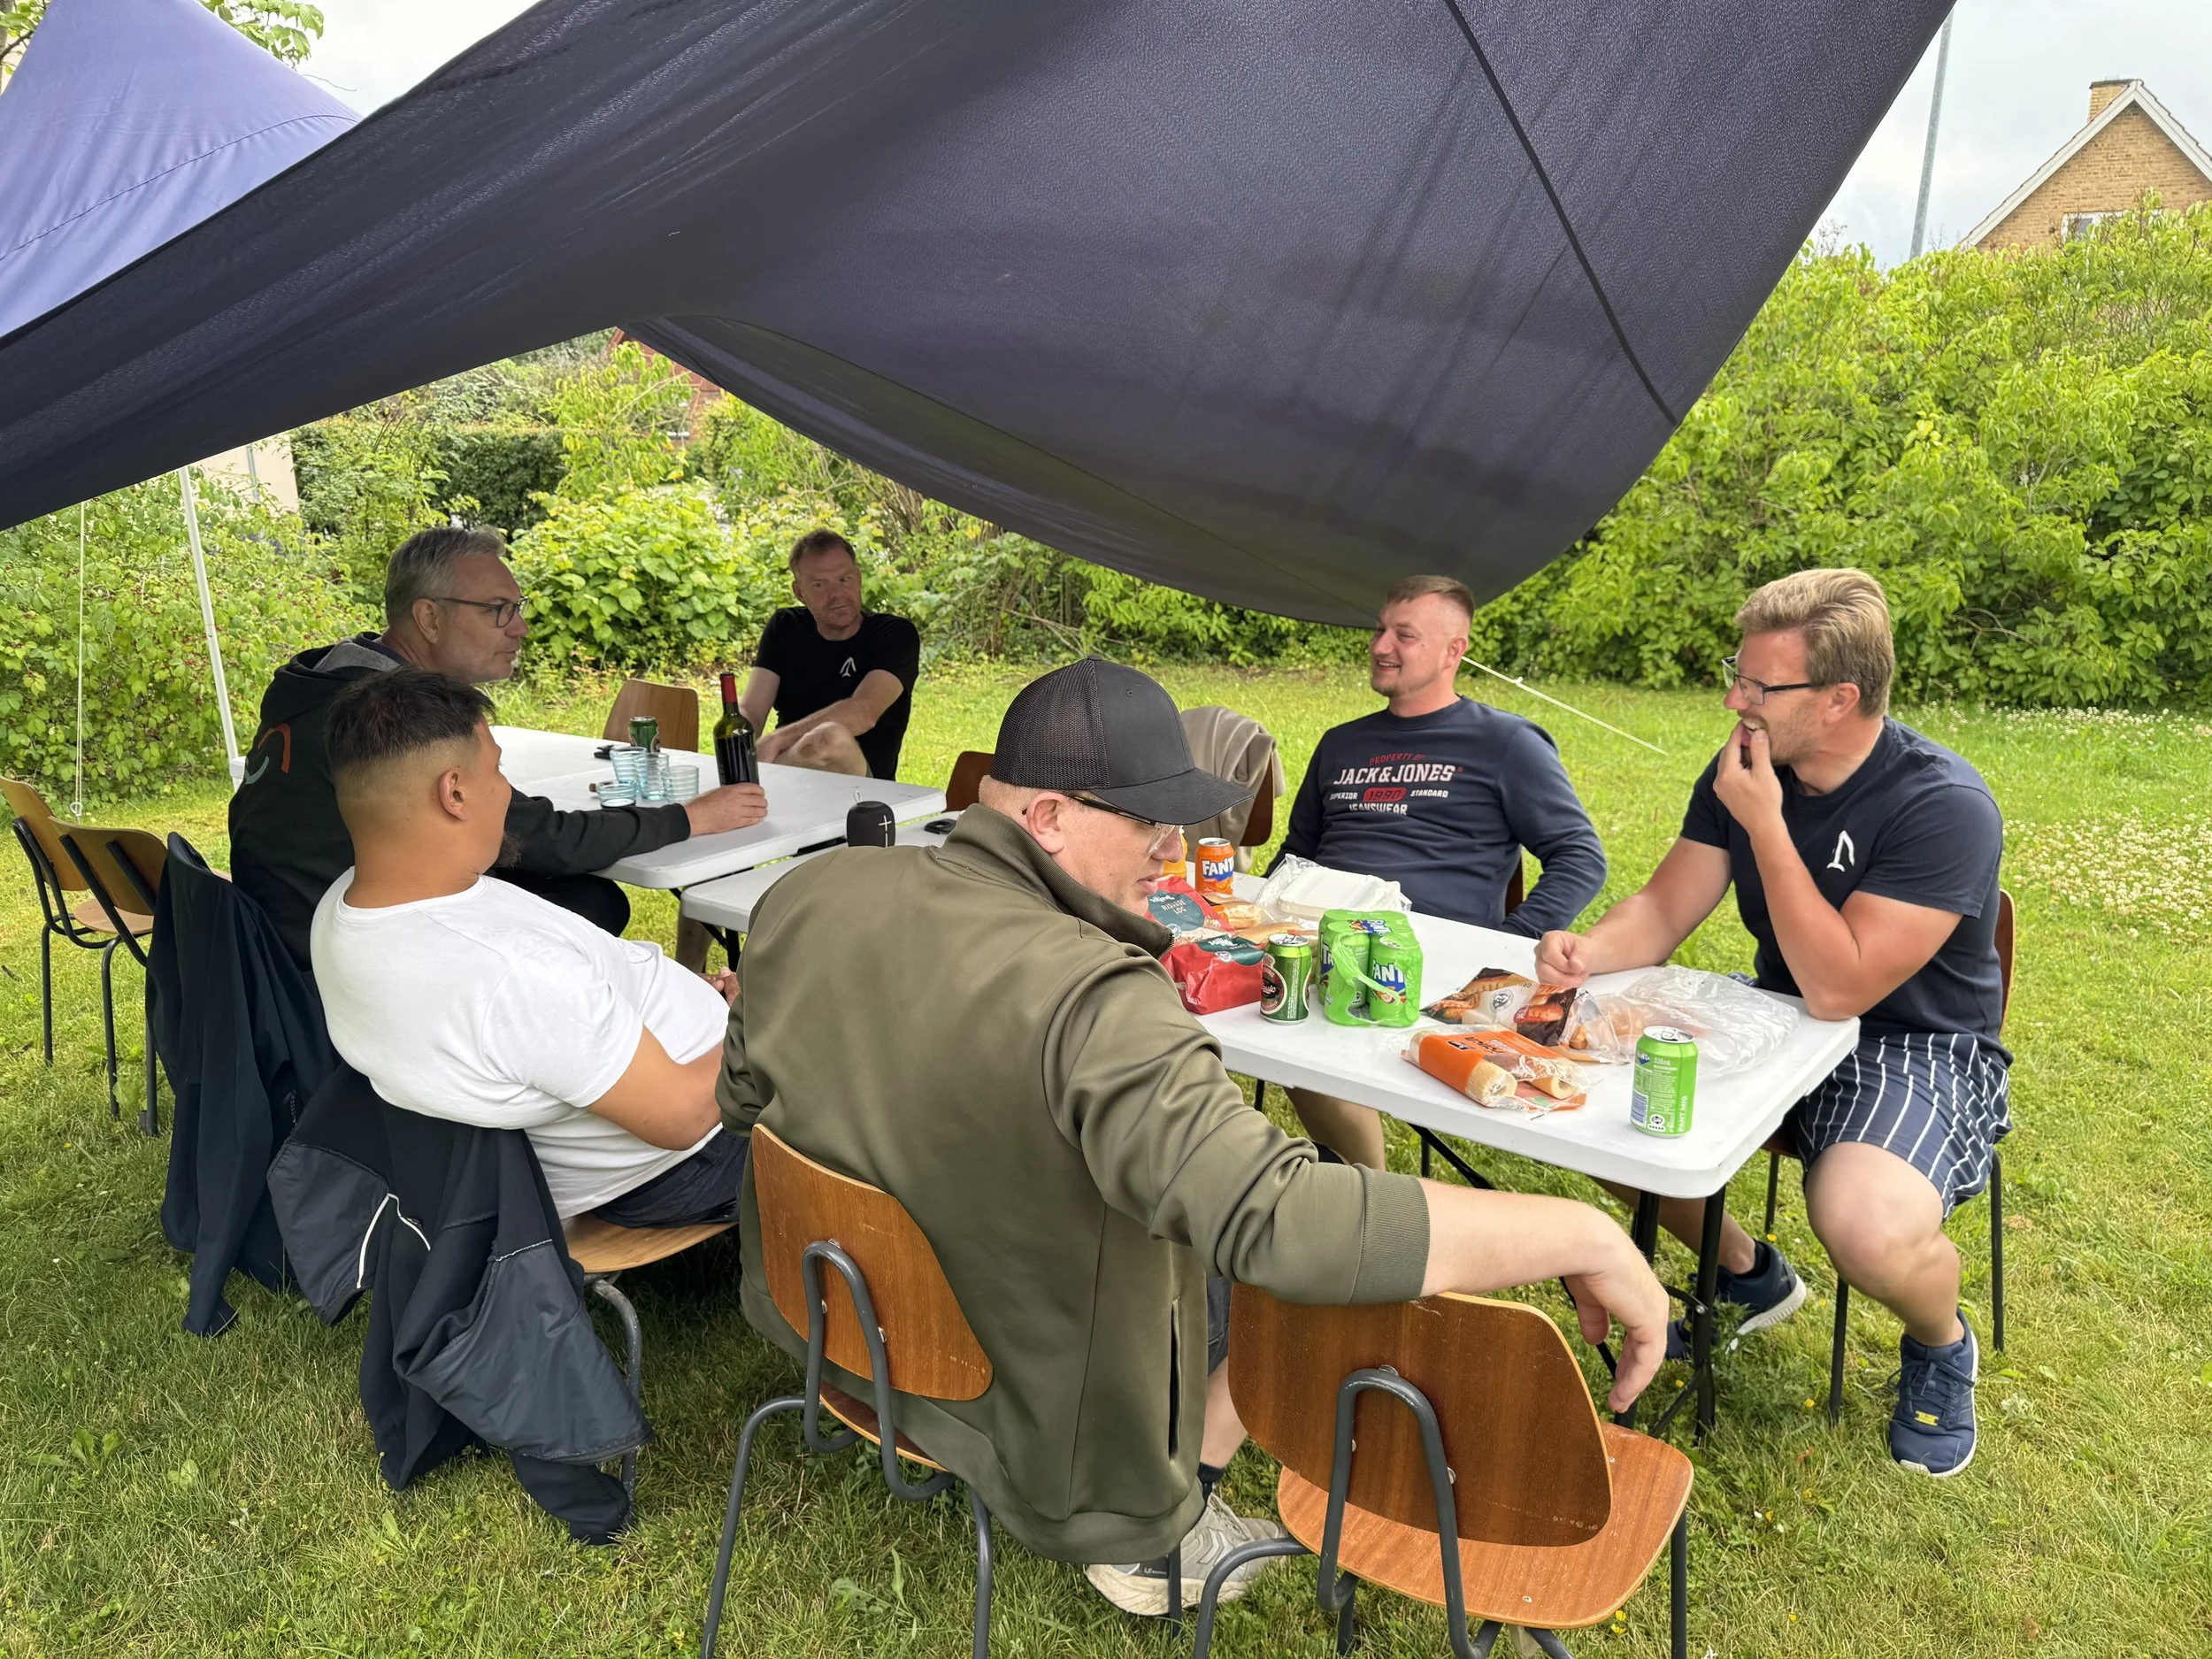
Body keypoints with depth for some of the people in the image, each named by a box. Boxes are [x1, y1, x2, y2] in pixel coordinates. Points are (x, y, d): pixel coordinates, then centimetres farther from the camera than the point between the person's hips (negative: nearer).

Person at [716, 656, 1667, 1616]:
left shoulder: (808, 895, -14)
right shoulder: (1091, 1000, -37)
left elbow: (741, 1095, 1)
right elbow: (1282, 1221, -44)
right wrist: (1587, 1236, -35)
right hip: (1034, 1412, -7)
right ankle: (1152, 1539, 22)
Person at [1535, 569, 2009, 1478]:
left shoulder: (1945, 807, -24)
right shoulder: (1741, 770, -4)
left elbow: (1837, 990, -29)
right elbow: (1663, 909, -2)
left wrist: (1765, 825, -29)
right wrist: (1587, 950, -24)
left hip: (1921, 1051, -6)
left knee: (1870, 1230, -35)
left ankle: (1942, 1342, 8)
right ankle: (1747, 1275, 18)